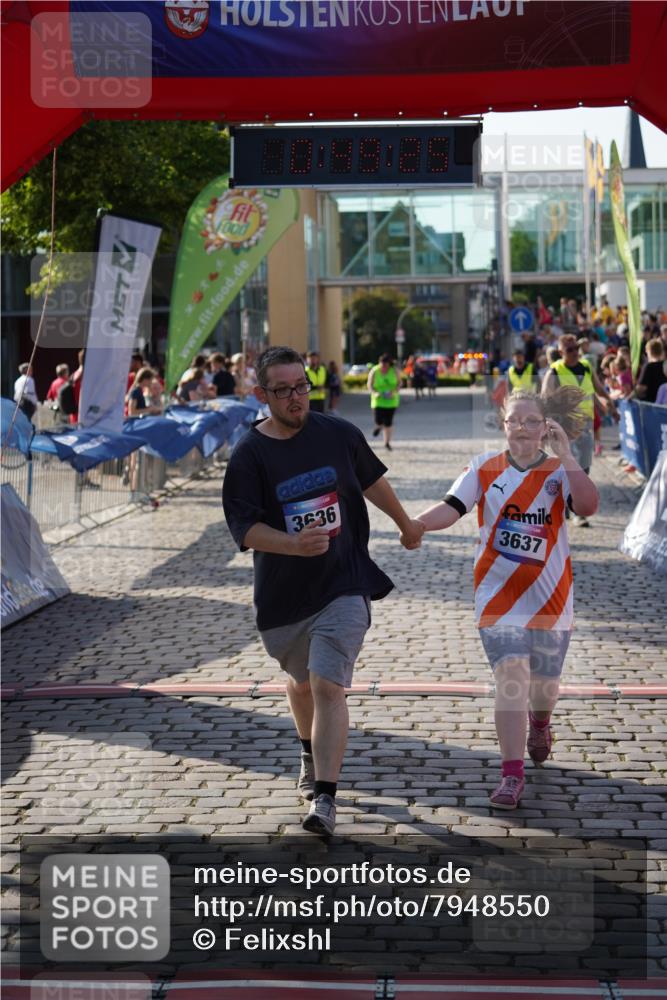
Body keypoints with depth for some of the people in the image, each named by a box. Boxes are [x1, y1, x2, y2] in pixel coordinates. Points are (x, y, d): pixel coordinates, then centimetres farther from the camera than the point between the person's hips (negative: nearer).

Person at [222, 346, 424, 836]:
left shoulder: (339, 434, -1)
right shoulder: (249, 455, -8)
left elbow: (372, 480, 18)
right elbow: (244, 527, -15)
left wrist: (406, 524, 31)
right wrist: (295, 544, -32)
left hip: (344, 584, -1)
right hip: (283, 593, 1)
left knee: (328, 686, -14)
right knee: (301, 682, 21)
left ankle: (325, 799, -14)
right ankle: (312, 755, 51)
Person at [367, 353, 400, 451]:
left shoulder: (394, 371, -7)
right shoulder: (374, 371, -10)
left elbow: (399, 383, 1)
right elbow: (369, 385, -4)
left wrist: (394, 392, -17)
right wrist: (374, 393, -22)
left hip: (391, 400, 1)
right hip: (378, 400, -1)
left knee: (388, 422, -2)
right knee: (379, 421, -9)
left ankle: (387, 443, 11)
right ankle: (378, 426, 31)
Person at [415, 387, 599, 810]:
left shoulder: (560, 471, -3)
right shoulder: (485, 468, 0)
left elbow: (588, 506, -21)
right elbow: (451, 508, -8)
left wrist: (566, 456, -27)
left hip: (550, 595, 1)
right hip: (499, 593, -1)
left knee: (544, 683, 13)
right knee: (512, 676, -14)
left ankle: (540, 724, 50)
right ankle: (513, 776, -10)